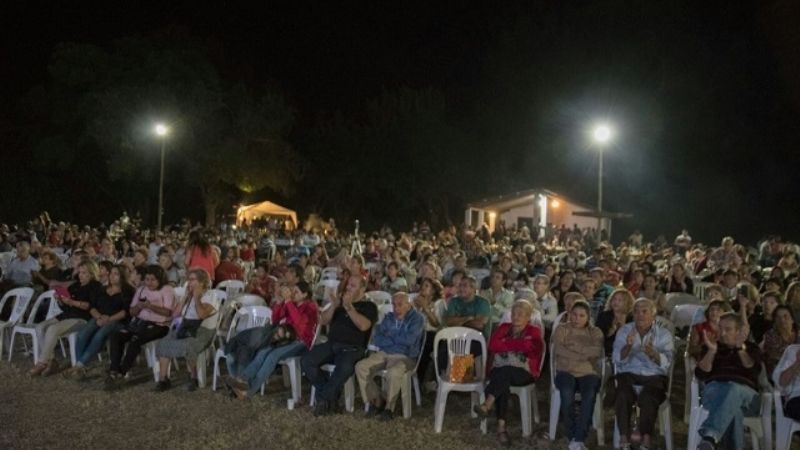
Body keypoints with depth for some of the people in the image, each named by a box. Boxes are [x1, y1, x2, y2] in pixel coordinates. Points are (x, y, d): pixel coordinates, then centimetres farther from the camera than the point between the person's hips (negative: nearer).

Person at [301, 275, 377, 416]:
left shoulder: (369, 306, 4)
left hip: (352, 348, -5)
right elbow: (323, 321, 12)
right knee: (306, 361, -18)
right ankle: (331, 395, -7)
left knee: (345, 367, -37)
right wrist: (333, 306, -5)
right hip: (331, 344, 5)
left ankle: (324, 398, -15)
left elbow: (363, 326, -15)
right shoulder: (340, 301, 19)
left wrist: (349, 307, -18)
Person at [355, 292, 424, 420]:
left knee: (393, 372, -37)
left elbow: (409, 339, -16)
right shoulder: (389, 317, 15)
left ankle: (389, 407, -14)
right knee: (360, 367, -17)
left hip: (404, 357, -5)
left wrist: (389, 337, -2)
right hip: (383, 354, 6)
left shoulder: (417, 318, -1)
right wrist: (398, 341, -8)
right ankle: (377, 401, -5)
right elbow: (377, 338, 5)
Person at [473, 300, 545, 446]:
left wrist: (505, 344, -1)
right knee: (503, 380, -33)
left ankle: (487, 405, -47)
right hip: (499, 369, 2)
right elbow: (493, 346, 1)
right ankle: (501, 427, -39)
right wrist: (518, 346, 0)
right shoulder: (503, 328, 18)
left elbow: (529, 347, -10)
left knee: (506, 371, -36)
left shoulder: (534, 332, 11)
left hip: (523, 372, -2)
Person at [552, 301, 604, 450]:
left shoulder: (595, 332, 14)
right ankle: (573, 438, -23)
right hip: (566, 372, -1)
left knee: (590, 394, -33)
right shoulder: (561, 329, 11)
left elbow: (597, 351, -5)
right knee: (567, 392, -35)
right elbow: (558, 350, -8)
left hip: (588, 373, 1)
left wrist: (575, 347, -12)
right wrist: (585, 355, -11)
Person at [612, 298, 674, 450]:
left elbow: (666, 363, -10)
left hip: (654, 376, -1)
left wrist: (654, 354, -32)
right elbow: (617, 360, -4)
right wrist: (628, 346, -23)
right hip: (629, 375, 1)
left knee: (648, 397, -33)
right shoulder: (624, 331, 10)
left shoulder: (664, 334, 6)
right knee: (623, 395, -30)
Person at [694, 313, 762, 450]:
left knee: (733, 390, -41)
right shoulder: (712, 346, 23)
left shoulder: (751, 348, 22)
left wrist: (741, 349, -12)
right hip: (715, 388, 1)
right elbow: (701, 374, 7)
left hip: (745, 391, -1)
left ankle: (710, 437, -60)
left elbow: (754, 370, -1)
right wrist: (711, 351, -4)